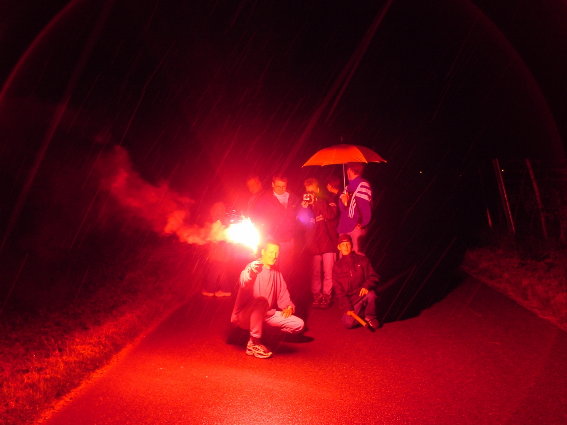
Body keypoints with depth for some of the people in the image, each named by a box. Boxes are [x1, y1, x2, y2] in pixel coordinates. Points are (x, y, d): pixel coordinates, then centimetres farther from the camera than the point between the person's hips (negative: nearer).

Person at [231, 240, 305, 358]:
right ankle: (254, 342, -24)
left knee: (298, 324, -5)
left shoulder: (276, 272, 8)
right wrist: (251, 274, -62)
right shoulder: (253, 267, -16)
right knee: (261, 301, -38)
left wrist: (288, 307, -8)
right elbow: (243, 283, -38)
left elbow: (283, 293, 13)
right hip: (246, 314, -7)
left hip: (266, 314, 7)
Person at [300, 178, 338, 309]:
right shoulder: (305, 204, 10)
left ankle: (326, 296, 7)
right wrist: (304, 207, -14)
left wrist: (316, 202, -20)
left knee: (328, 273, -3)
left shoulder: (327, 201, 2)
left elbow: (332, 214, -16)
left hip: (328, 242, -2)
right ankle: (316, 296, 13)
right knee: (315, 273, 4)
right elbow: (301, 222, 2)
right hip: (313, 244, 2)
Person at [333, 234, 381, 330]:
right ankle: (361, 314, 12)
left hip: (363, 293, 0)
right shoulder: (337, 266, 4)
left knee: (371, 294, -35)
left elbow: (373, 277, -2)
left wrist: (366, 286, -25)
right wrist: (347, 307, -8)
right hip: (351, 299, 0)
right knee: (348, 323, -21)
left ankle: (370, 317, -5)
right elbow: (338, 290, 2)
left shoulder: (362, 260, 2)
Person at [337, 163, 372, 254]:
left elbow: (366, 207, -10)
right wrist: (343, 202, -3)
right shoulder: (348, 187, 18)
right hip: (344, 229, 8)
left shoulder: (362, 185, -7)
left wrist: (362, 224, -8)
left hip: (355, 229, -8)